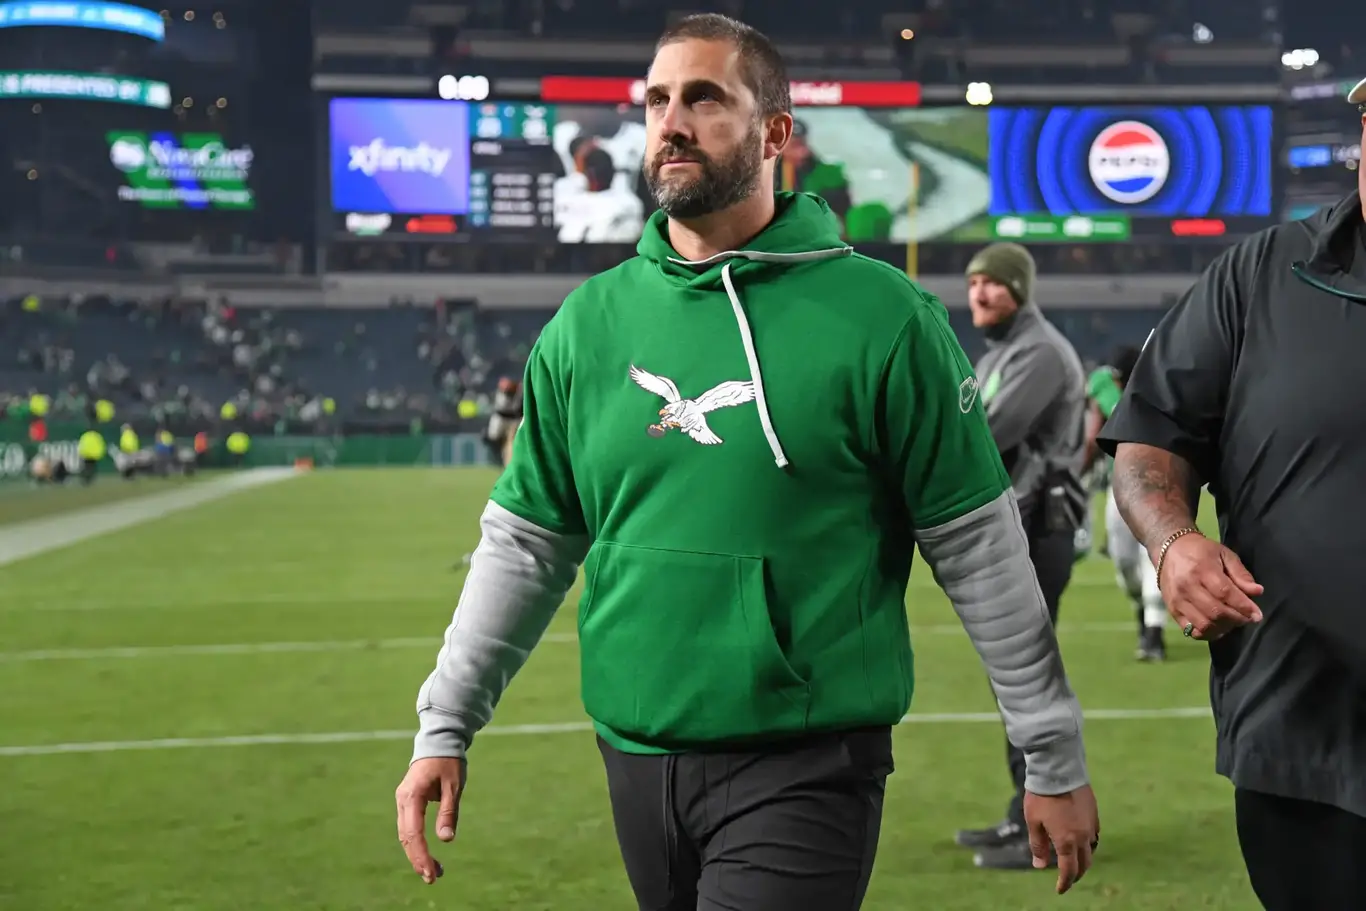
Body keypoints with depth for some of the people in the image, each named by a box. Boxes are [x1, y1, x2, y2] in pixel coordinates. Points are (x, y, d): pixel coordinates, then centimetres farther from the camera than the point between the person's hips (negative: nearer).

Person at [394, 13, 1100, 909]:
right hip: (636, 759, 5)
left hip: (807, 768, -4)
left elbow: (980, 551, -4)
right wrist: (444, 726, 7)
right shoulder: (588, 323, 4)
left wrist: (1056, 759, 0)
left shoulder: (880, 316, -8)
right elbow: (527, 543, 11)